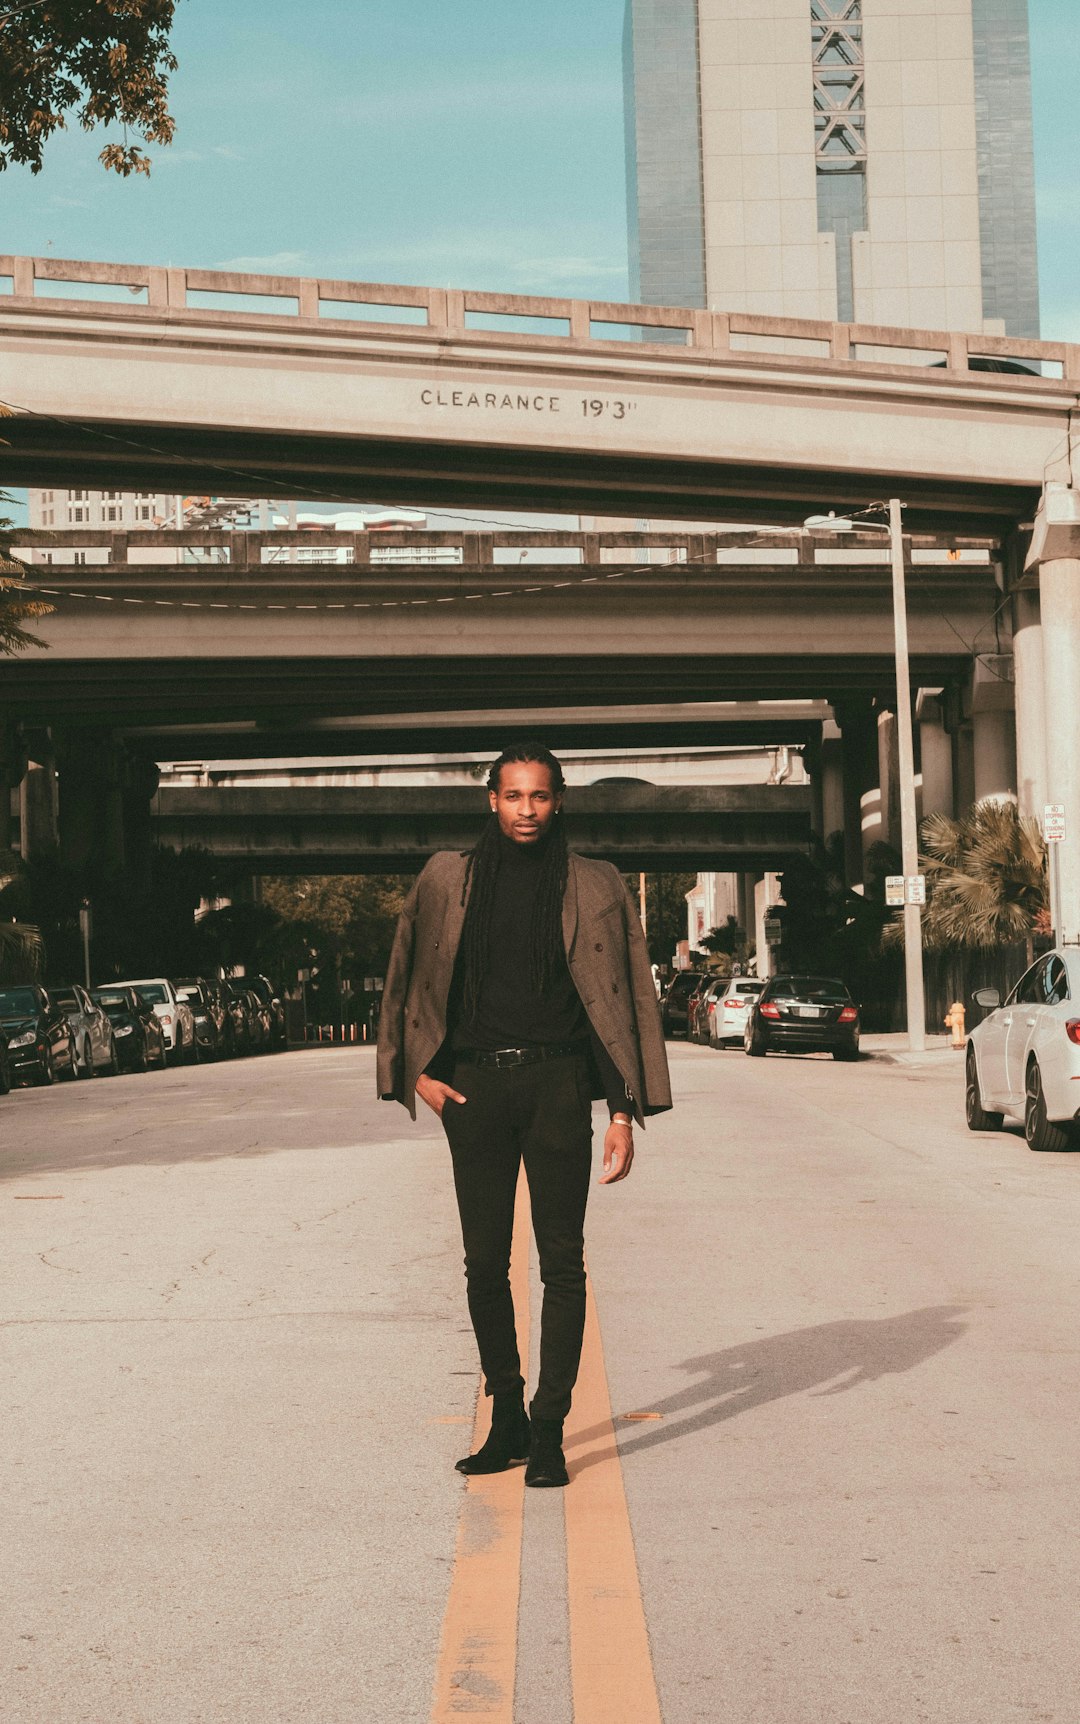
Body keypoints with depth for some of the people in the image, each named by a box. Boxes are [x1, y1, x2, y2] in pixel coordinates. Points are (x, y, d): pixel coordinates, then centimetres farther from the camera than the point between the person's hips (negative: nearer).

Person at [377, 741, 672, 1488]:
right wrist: (418, 1071, 5)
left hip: (557, 1083, -2)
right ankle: (508, 1419, 19)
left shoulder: (594, 886, 3)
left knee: (562, 1260, -1)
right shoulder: (449, 879, 8)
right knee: (485, 1263, 6)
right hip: (474, 1083, 2)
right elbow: (410, 979, 16)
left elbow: (626, 998, 2)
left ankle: (549, 1429, 7)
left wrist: (625, 1113, -4)